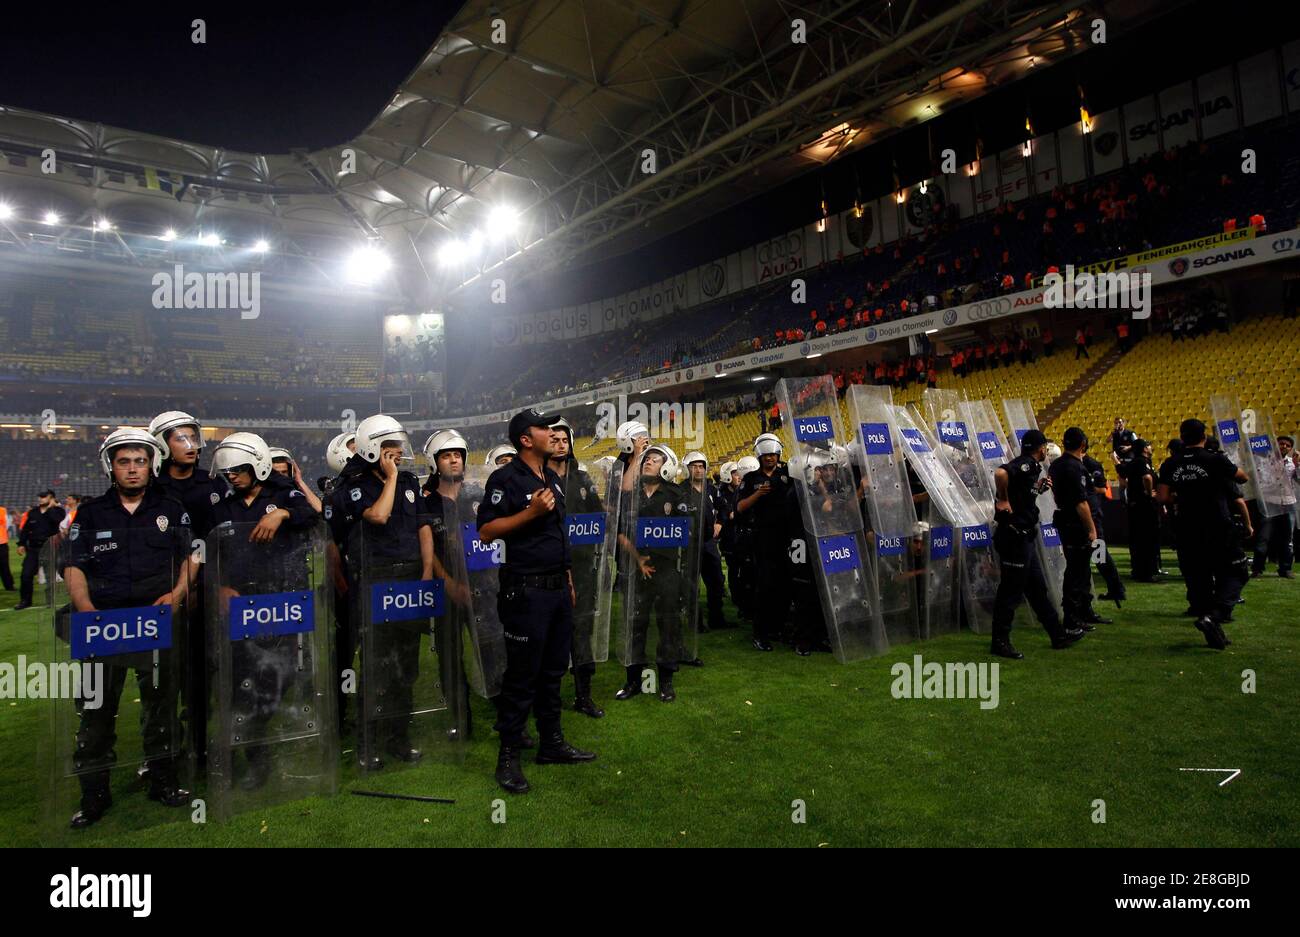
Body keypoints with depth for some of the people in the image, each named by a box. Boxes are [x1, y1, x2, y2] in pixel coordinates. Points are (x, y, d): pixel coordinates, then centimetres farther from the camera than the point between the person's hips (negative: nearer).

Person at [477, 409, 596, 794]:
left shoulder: (553, 480, 15)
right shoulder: (506, 478, -10)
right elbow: (486, 532, -15)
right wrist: (531, 512, -21)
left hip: (558, 588, 8)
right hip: (526, 590, -8)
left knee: (553, 670, 16)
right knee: (521, 675, -1)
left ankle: (551, 743, 28)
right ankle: (508, 757, 12)